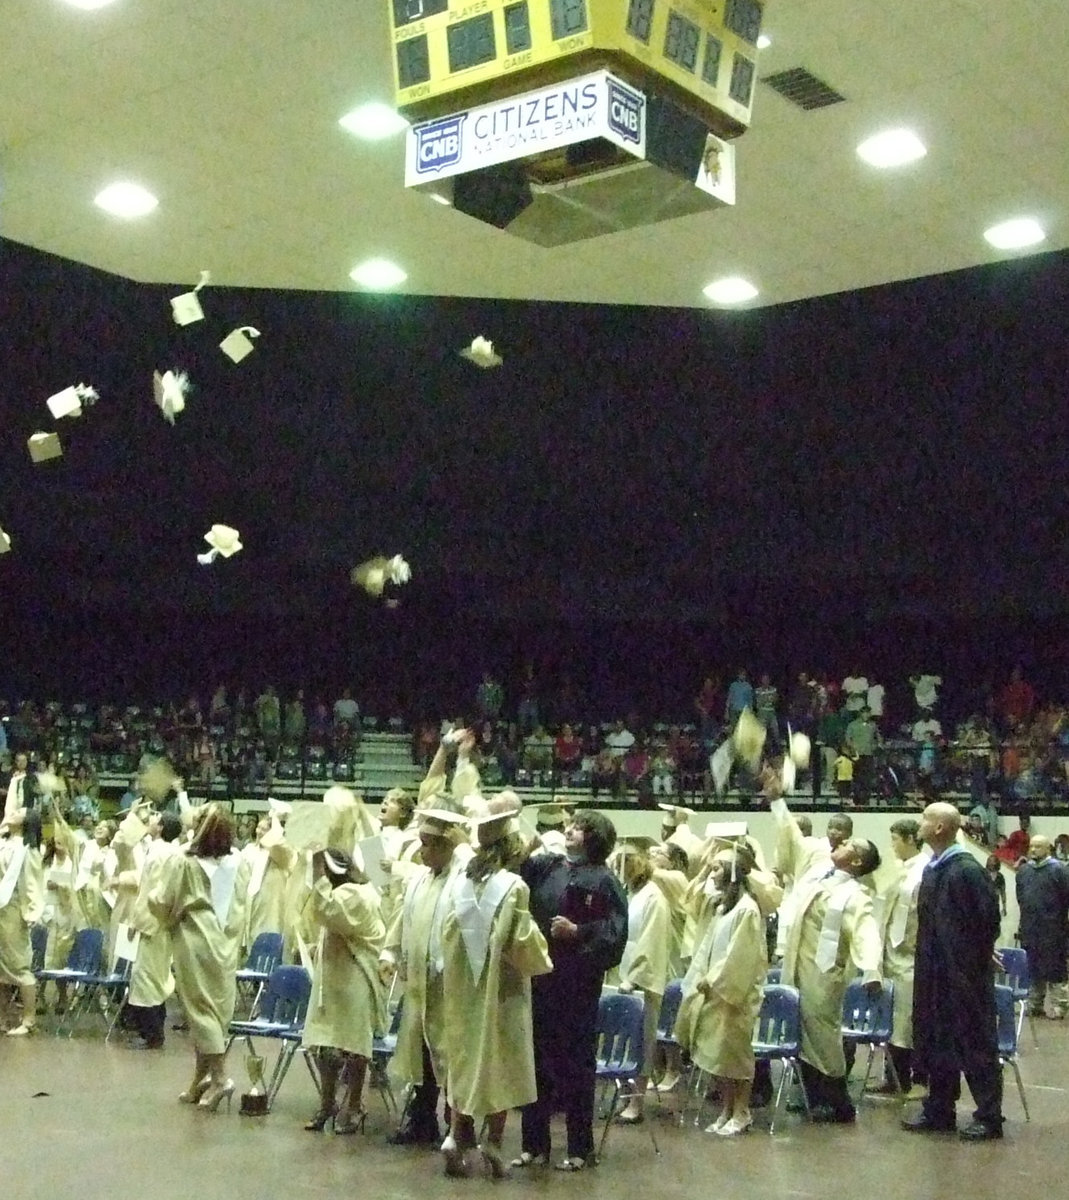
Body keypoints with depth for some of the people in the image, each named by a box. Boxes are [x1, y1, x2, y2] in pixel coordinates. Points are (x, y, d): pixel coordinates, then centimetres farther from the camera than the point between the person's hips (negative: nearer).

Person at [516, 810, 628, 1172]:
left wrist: (577, 932, -19)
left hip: (577, 984, -5)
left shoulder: (603, 881, -5)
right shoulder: (545, 866, 11)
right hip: (538, 979, 5)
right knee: (537, 1061, 10)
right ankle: (535, 1144, 21)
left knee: (576, 1064, 3)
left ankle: (580, 1147, 15)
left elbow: (616, 932, -10)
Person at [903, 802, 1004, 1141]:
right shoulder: (932, 869, 9)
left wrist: (972, 963, -11)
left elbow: (987, 921, -18)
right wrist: (925, 966, 13)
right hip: (936, 977, 9)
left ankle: (989, 1117, 11)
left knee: (975, 1046, 1)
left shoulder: (967, 870, -18)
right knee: (936, 1044, 14)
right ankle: (939, 1111, 24)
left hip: (965, 977, -9)